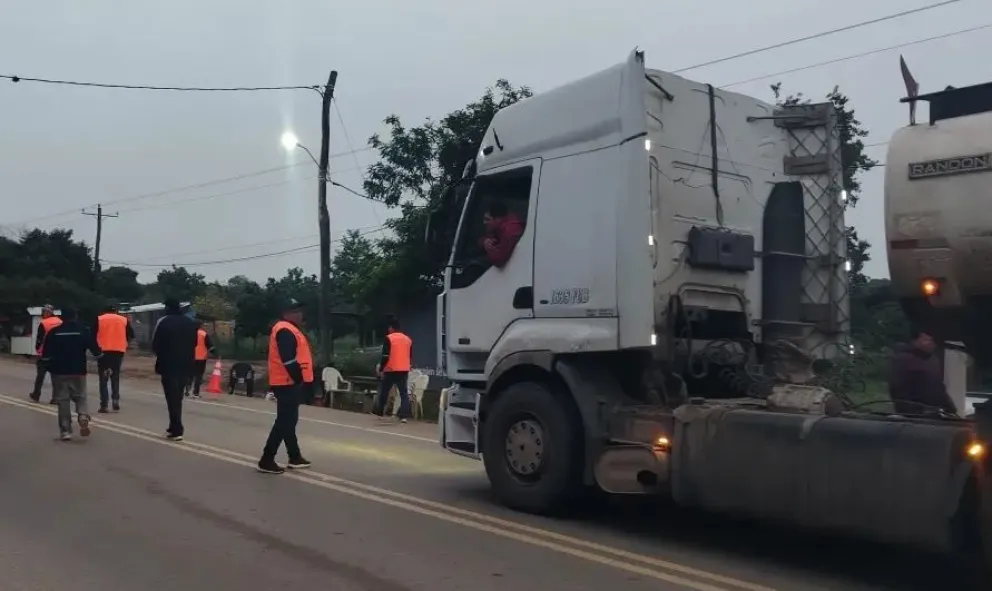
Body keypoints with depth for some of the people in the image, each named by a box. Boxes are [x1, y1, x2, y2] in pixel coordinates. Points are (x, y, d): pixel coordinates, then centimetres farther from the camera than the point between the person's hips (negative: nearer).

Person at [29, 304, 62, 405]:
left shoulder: (43, 324, -11)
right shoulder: (60, 323, 4)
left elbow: (39, 339, -10)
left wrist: (37, 349, 6)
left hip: (45, 353, -4)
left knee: (40, 375, 11)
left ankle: (36, 394, 22)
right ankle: (55, 398, -1)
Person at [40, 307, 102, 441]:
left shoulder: (53, 332, -1)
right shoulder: (84, 331, -1)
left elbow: (47, 354, 1)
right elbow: (96, 350, 0)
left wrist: (49, 367, 14)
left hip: (59, 372, 0)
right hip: (79, 371, 0)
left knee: (62, 401, 5)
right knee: (80, 397, 12)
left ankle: (65, 430, 3)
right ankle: (83, 417, -17)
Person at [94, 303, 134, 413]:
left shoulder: (99, 319, 5)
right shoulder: (123, 320, 9)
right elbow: (131, 335, 7)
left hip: (103, 351, -2)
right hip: (119, 351, 2)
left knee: (103, 379, 4)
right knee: (115, 378, 14)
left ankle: (104, 405, -2)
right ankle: (116, 404, 7)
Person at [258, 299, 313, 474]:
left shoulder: (290, 329, 19)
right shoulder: (285, 330, -15)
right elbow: (288, 359, -24)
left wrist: (302, 379, 17)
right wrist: (299, 379, -21)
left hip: (289, 382, 11)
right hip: (287, 383, -11)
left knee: (288, 420, 16)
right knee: (284, 421, -9)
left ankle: (295, 457, 26)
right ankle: (267, 460, -7)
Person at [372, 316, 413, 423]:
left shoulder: (389, 338, -7)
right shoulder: (408, 339, 10)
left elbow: (385, 356, -13)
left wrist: (380, 368, -5)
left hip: (391, 370, -4)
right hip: (404, 370, 4)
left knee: (383, 392, 11)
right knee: (404, 393, 0)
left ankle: (378, 412, 23)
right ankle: (404, 416, -10)